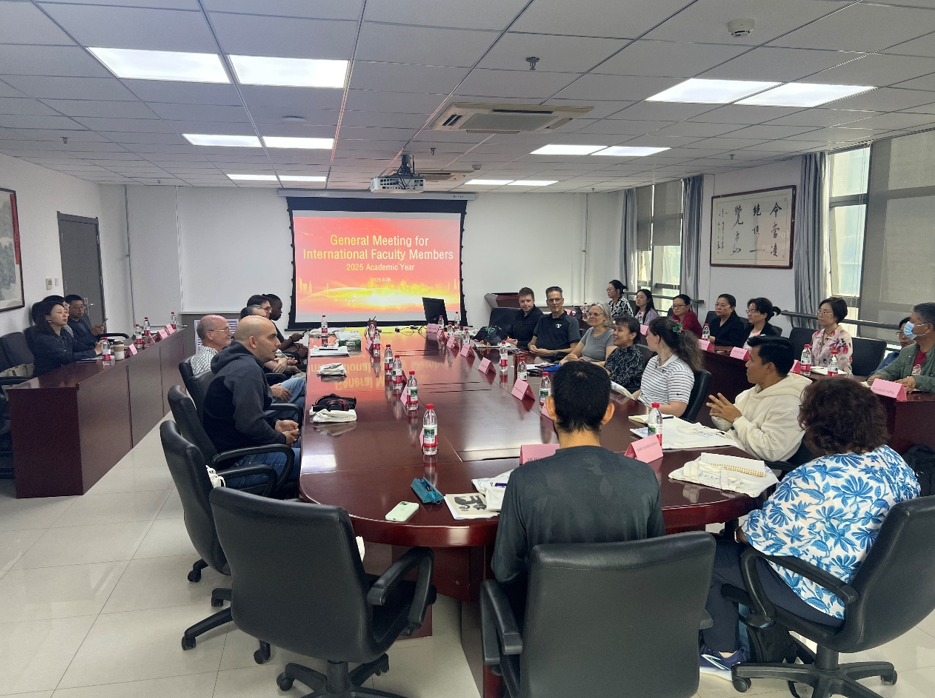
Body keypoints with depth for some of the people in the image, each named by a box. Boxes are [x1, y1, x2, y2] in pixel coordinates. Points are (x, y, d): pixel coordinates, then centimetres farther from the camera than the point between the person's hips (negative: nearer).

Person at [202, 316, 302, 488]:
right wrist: (282, 439, -12)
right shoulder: (247, 370, -21)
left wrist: (276, 424, 8)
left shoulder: (238, 363, 11)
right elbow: (250, 424, -28)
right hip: (234, 464, -11)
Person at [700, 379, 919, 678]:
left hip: (828, 599, -9)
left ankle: (724, 654, 25)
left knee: (710, 555, 8)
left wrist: (744, 532, 3)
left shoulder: (818, 477, -30)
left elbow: (765, 529, -19)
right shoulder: (893, 460, -4)